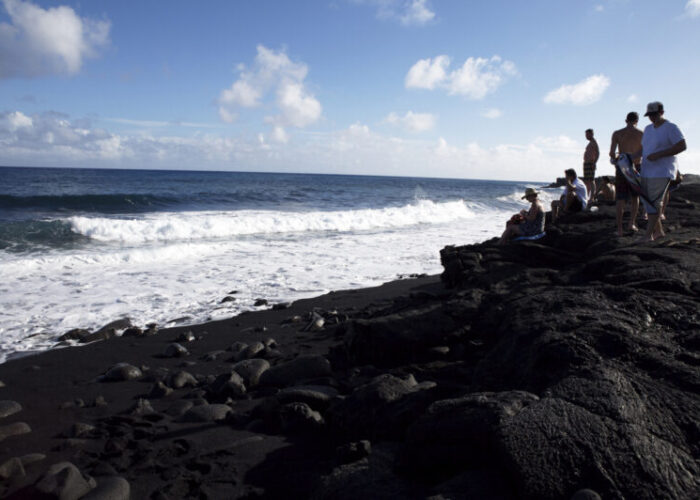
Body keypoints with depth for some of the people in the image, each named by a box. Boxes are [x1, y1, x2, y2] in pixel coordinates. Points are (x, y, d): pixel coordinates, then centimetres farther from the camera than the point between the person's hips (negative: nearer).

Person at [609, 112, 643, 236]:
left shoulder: (617, 134, -3)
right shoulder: (642, 134, -2)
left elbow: (612, 153, -9)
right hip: (636, 168, 0)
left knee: (620, 199, 3)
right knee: (635, 196, 20)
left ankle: (619, 229, -2)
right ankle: (632, 223, 11)